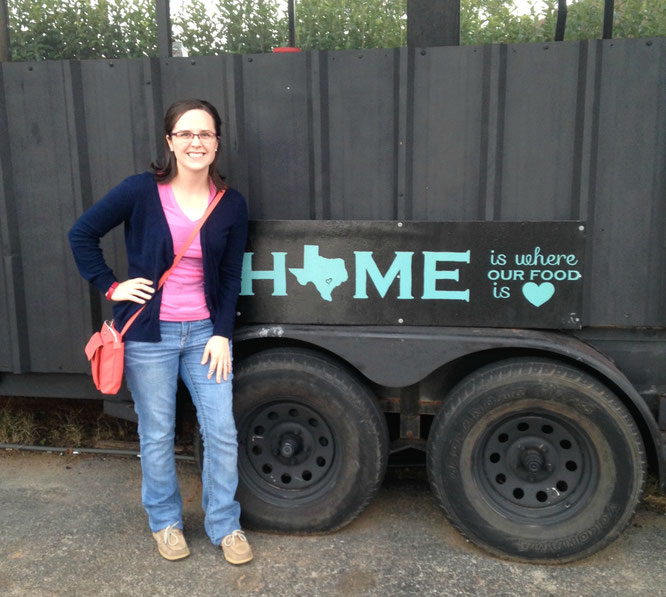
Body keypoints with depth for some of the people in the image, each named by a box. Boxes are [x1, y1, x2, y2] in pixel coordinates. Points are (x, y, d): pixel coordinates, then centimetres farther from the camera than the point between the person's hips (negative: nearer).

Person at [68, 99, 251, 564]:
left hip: (205, 331, 2)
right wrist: (110, 287, -3)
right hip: (150, 333, -2)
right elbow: (82, 234, 3)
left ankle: (225, 525, 24)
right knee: (157, 435, 10)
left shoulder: (231, 204, 0)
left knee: (222, 431, 3)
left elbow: (231, 277, 4)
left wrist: (221, 334, -3)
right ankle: (165, 521, 33)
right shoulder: (142, 191, -7)